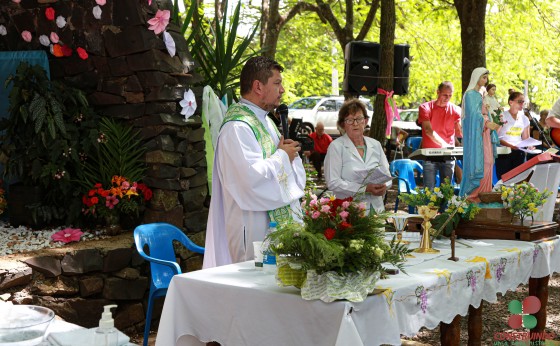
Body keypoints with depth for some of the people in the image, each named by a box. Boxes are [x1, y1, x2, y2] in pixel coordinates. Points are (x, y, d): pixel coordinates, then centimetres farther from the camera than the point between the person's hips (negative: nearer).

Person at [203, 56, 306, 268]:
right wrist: (282, 156, -11)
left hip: (278, 222, 10)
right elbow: (252, 176, -27)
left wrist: (290, 153, 1)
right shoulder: (237, 127, -16)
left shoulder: (264, 121, 16)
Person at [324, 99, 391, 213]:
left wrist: (383, 186, -6)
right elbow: (333, 183, -9)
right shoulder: (336, 147, 0)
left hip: (376, 207, 4)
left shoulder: (376, 145, 14)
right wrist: (365, 189, -14)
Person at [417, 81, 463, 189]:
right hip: (430, 154, -2)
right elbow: (428, 130, -13)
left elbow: (459, 131, -2)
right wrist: (443, 144, -28)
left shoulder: (455, 110, 7)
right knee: (429, 189, -5)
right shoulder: (425, 107, 0)